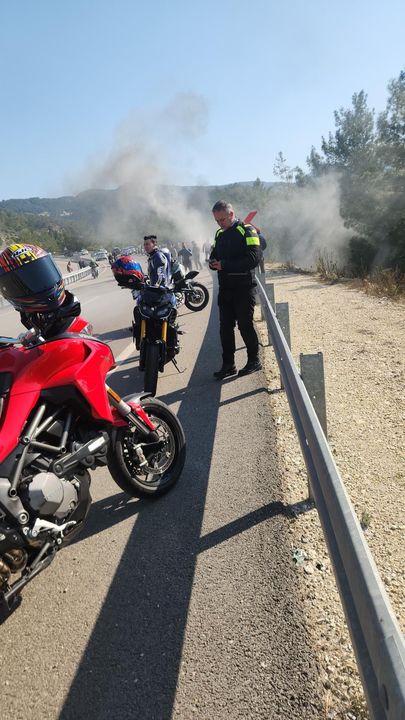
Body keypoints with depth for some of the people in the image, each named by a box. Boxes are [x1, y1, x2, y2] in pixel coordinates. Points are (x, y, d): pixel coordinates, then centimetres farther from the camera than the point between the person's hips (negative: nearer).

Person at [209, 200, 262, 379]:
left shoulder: (246, 231, -8)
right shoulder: (220, 234, 15)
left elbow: (254, 258, -20)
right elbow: (215, 255, 23)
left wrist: (225, 265, -21)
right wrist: (213, 262, -3)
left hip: (243, 289, -7)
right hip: (225, 289, 7)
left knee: (245, 326, 0)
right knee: (225, 327, 7)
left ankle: (254, 360, 16)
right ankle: (228, 364, 15)